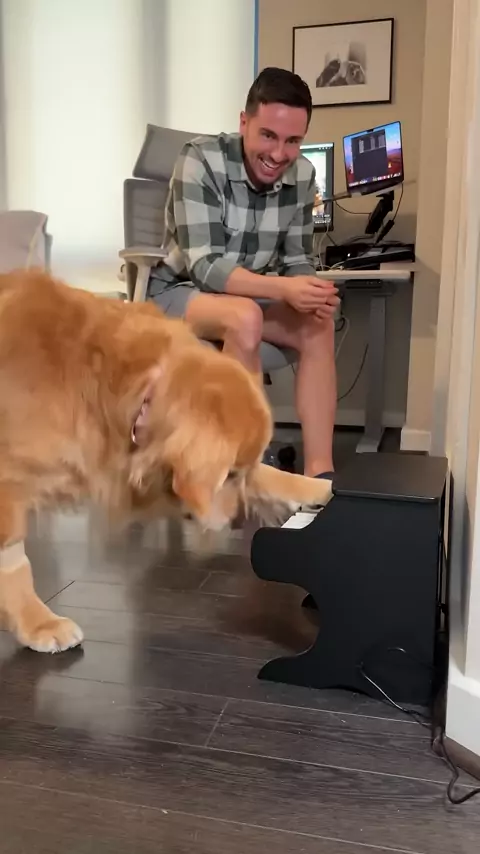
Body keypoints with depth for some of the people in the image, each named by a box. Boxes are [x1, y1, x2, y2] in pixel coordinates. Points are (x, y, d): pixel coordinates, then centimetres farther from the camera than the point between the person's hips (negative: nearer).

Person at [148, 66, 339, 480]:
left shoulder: (302, 175, -6)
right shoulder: (200, 161, -23)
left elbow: (297, 260, -1)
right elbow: (204, 266, -29)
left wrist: (311, 292, -25)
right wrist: (282, 289, -42)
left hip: (246, 293, 5)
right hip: (177, 291, -5)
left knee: (319, 326, -20)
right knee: (245, 318, -35)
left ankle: (320, 472, -21)